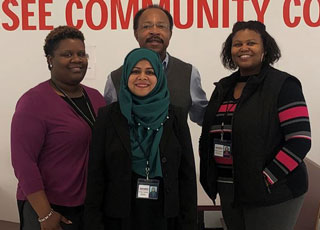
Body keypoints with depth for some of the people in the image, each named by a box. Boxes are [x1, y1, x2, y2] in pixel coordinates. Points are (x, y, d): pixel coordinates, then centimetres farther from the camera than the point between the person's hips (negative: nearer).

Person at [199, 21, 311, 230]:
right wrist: (212, 177, 7)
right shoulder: (224, 87, 10)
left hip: (272, 193, -6)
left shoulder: (283, 85, -8)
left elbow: (300, 140, -15)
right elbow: (210, 136, 17)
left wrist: (266, 180, -18)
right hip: (229, 192, 6)